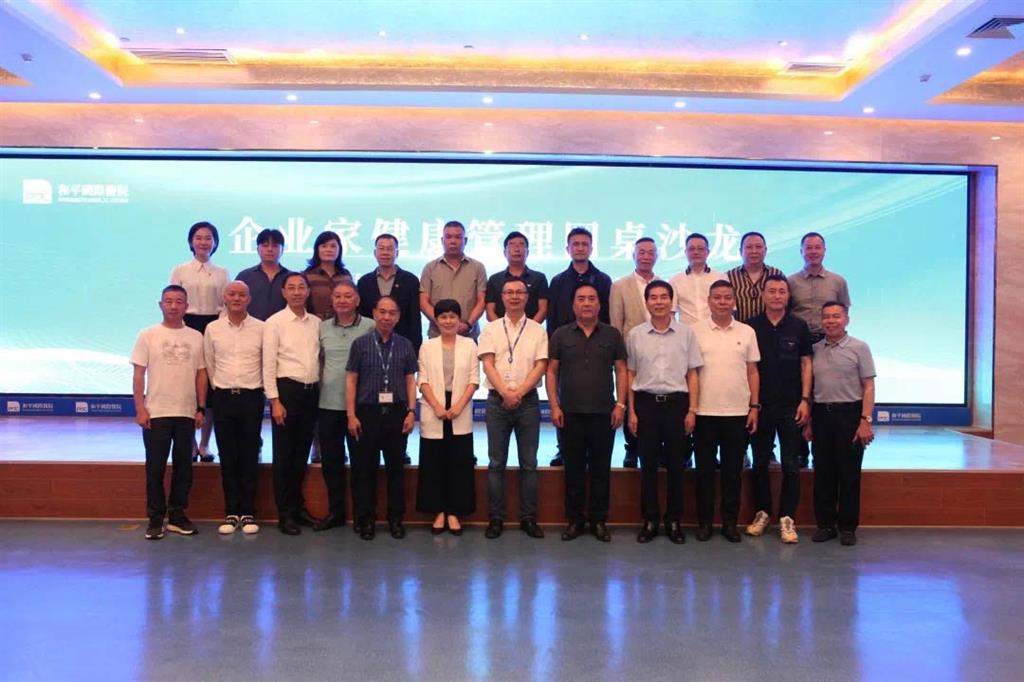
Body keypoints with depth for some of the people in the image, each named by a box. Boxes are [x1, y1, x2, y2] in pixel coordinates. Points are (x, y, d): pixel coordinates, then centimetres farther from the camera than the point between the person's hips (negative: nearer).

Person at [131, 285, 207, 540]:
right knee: (155, 468, 4)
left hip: (186, 413, 2)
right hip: (156, 413, -2)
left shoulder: (195, 337, 7)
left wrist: (201, 408, 4)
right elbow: (138, 374, -1)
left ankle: (177, 515, 20)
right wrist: (140, 409, -8)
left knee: (183, 467, 9)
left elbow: (201, 374, 9)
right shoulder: (148, 335, 0)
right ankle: (155, 519, 14)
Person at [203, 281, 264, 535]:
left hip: (252, 397, -1)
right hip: (223, 398, 1)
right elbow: (209, 365, 13)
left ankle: (248, 512, 11)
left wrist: (257, 389, 9)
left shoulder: (260, 328, -1)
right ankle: (231, 512, 13)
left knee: (250, 457, 3)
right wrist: (220, 390, 14)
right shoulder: (213, 328, 4)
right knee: (227, 456, 5)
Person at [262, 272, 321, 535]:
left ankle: (298, 506, 26)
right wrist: (275, 401, -12)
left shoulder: (317, 323, 9)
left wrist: (320, 391, 5)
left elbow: (320, 359, 12)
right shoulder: (275, 322, -4)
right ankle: (285, 513, 13)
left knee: (302, 452, 13)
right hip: (287, 389, -4)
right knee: (284, 454, 4)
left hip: (311, 391, 4)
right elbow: (269, 365, -7)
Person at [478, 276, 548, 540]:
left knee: (529, 463, 5)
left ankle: (528, 518, 13)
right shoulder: (491, 329, 6)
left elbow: (540, 365, -2)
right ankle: (495, 518, 11)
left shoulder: (537, 330, 6)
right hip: (497, 400, 0)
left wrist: (518, 392, -13)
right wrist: (505, 393, -15)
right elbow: (488, 364, -3)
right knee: (496, 462, 4)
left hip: (528, 400, 0)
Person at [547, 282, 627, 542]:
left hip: (604, 413, 0)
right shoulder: (561, 335, 5)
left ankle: (599, 520, 17)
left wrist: (620, 404, -4)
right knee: (573, 468, 7)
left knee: (601, 469, 6)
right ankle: (574, 519, 17)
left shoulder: (612, 335, 6)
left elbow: (621, 371, 5)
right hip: (570, 413, 0)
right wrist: (554, 406, -3)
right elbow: (552, 371, 4)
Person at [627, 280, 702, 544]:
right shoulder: (635, 334, 4)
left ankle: (674, 520, 19)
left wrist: (692, 410, -2)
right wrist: (631, 411, 2)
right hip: (646, 403, 1)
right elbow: (630, 375, 7)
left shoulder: (686, 332, 3)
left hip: (677, 402, 0)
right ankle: (650, 520, 17)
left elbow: (692, 375, 4)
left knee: (676, 464, 6)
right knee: (648, 464, 6)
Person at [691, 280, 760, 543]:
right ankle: (704, 521, 17)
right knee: (705, 469, 6)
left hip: (738, 412, 1)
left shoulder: (747, 332, 6)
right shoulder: (695, 331, 1)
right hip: (704, 412, -1)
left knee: (733, 470, 8)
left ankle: (730, 522, 19)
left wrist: (754, 406, 2)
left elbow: (752, 372, 8)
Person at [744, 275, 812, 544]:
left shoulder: (799, 326, 1)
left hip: (791, 406, 0)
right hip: (760, 406, 1)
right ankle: (762, 513, 22)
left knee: (791, 465, 2)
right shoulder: (751, 326, 1)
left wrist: (805, 400, -4)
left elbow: (806, 363, 3)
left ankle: (787, 518, 10)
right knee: (760, 463, 9)